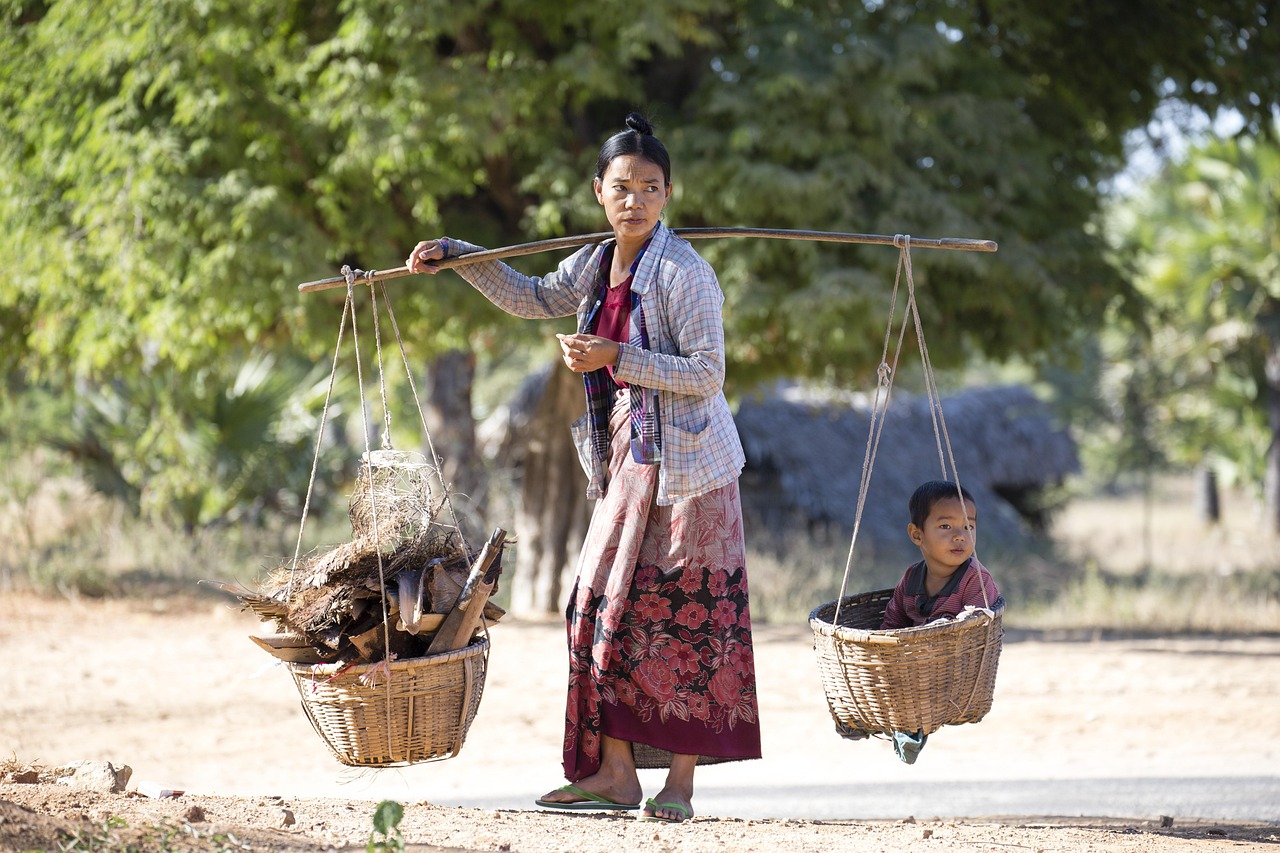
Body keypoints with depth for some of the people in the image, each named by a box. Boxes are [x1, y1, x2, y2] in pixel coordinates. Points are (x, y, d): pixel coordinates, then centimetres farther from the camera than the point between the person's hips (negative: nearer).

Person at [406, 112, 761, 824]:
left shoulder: (685, 273, -14)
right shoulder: (596, 265, 9)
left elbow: (708, 374, -17)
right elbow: (532, 298, 27)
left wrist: (617, 358, -20)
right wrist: (458, 256, 21)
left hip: (684, 465, -7)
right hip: (628, 462, 7)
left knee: (684, 615, -4)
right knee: (607, 605, 3)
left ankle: (681, 780, -1)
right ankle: (613, 771, 7)